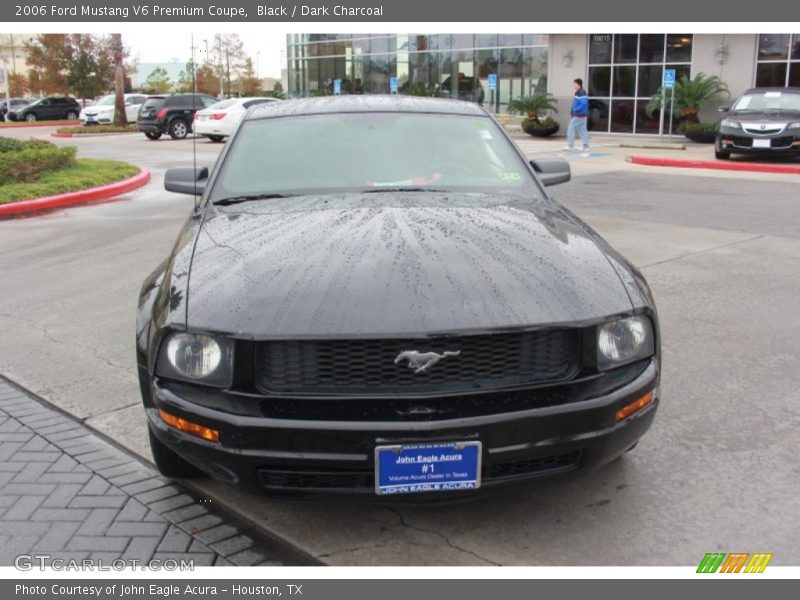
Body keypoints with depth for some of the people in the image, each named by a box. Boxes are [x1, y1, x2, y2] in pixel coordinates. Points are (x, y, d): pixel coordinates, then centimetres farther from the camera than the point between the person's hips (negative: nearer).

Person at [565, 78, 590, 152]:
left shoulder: (582, 93, -17)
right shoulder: (578, 93, 15)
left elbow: (583, 104, -26)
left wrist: (575, 110, -21)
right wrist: (572, 113, 14)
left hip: (578, 115, -10)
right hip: (580, 115, 10)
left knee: (571, 129, -3)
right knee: (582, 130, 10)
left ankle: (569, 145, 2)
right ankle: (586, 146, 12)